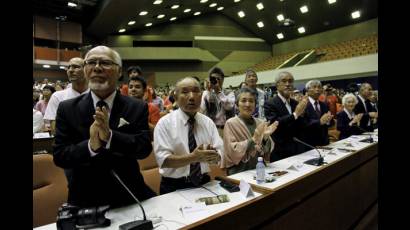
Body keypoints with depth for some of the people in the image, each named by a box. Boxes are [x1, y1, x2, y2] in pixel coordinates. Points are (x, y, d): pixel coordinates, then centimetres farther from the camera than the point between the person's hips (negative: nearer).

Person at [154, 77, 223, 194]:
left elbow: (219, 154, 2)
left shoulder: (208, 122, 5)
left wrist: (213, 155, -20)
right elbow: (163, 160, -14)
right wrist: (193, 157, -25)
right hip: (174, 187, -3)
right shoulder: (165, 123, -6)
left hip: (203, 183, 3)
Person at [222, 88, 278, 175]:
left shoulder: (261, 123, 7)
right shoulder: (231, 123, -4)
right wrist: (253, 139, -20)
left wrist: (266, 137, -13)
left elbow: (267, 153, 5)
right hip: (239, 172, -5)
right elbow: (233, 152, -13)